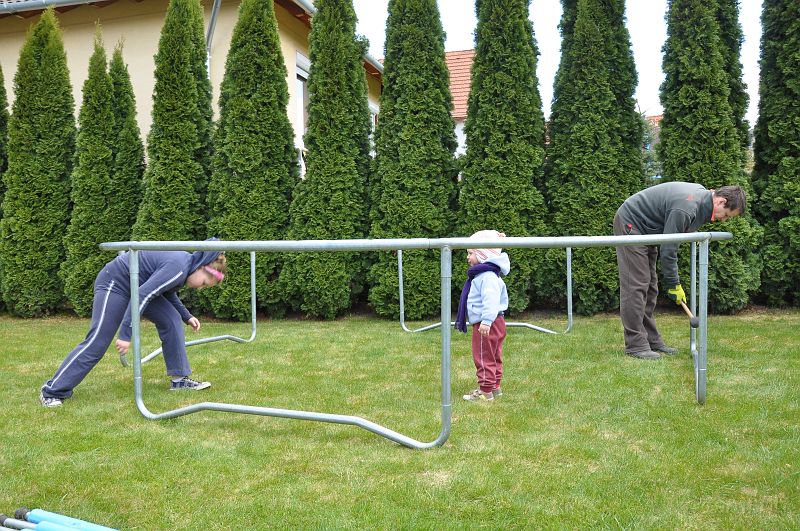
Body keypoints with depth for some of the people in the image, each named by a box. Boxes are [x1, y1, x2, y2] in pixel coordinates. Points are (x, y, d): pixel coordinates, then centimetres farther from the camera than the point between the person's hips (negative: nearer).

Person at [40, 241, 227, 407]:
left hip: (138, 285, 10)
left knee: (171, 320, 0)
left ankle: (179, 379, 4)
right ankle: (52, 391, 1)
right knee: (97, 342, -10)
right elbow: (141, 295, -33)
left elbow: (168, 293, 21)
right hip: (115, 284, -10)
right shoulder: (178, 268, -28)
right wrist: (126, 334, -32)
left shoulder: (186, 262, 2)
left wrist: (187, 317, 19)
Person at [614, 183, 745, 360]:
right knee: (636, 286, -11)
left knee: (649, 287, 8)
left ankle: (652, 341, 12)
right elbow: (668, 248, -23)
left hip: (644, 229, 10)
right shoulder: (686, 208, -29)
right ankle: (635, 345, -8)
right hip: (630, 224, -10)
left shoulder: (702, 194, 1)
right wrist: (673, 284, -13)